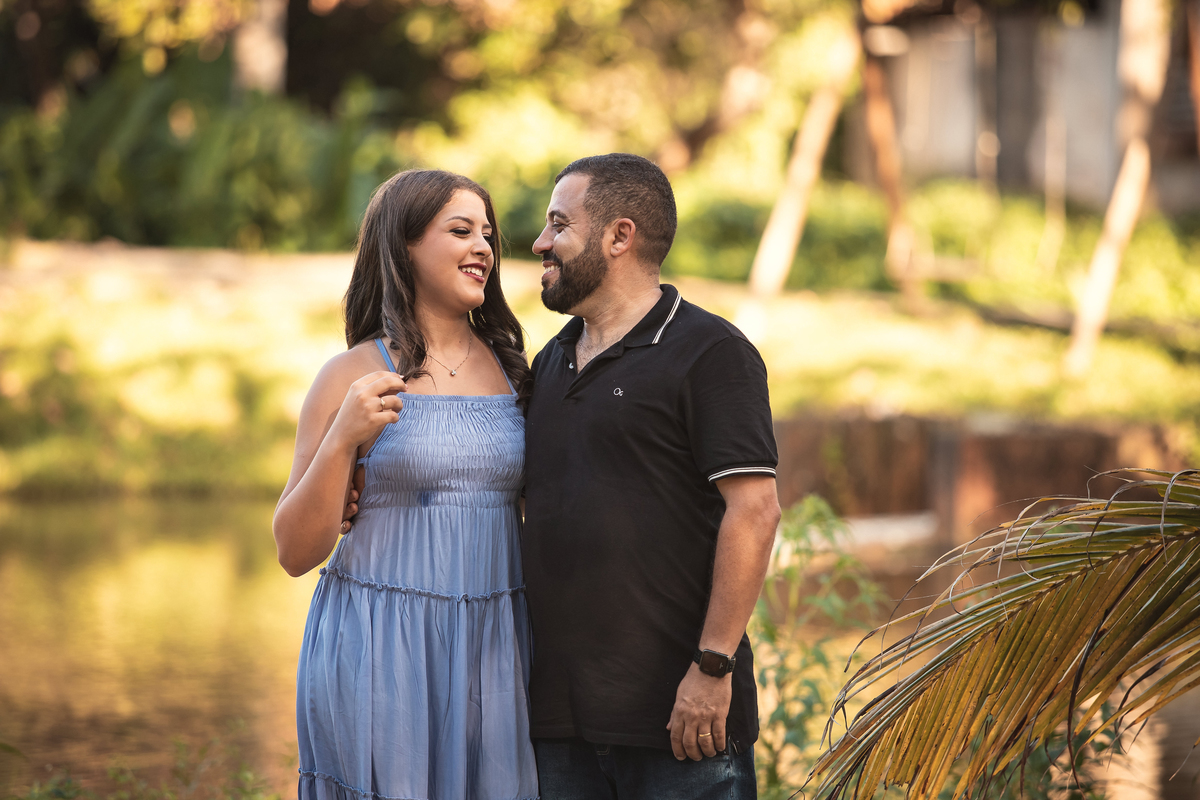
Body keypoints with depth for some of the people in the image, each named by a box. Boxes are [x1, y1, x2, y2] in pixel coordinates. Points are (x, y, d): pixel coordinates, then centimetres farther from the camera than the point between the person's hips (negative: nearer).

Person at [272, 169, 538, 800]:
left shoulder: (512, 370, 10)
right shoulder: (354, 375, -3)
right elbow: (296, 552, -5)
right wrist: (342, 439, -17)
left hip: (494, 652, 4)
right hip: (379, 654, -4)